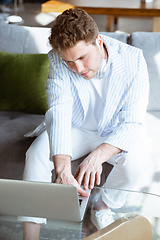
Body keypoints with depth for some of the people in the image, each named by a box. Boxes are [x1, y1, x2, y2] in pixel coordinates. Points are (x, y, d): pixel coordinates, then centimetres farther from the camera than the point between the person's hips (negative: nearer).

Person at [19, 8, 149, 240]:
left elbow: (132, 123, -27)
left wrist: (98, 155, -46)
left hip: (114, 134, 0)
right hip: (74, 130, 1)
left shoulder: (133, 61, -25)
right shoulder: (58, 59, -22)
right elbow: (59, 112, -32)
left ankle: (103, 206, 0)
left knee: (136, 157, -31)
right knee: (36, 154, -26)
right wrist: (62, 169, -48)